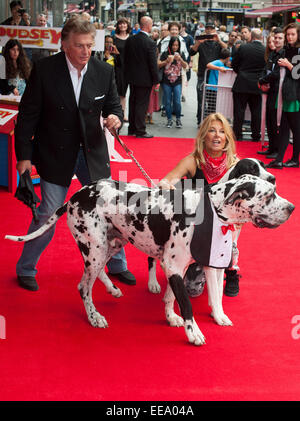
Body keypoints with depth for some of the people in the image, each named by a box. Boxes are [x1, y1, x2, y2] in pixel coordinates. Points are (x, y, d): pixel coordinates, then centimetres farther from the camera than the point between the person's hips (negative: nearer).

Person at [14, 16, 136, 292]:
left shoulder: (104, 71, -4)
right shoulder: (44, 70, -13)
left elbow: (114, 105, 7)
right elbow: (28, 114, -8)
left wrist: (115, 117, -18)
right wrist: (24, 155, -9)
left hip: (93, 153, 3)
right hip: (56, 155, -3)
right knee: (48, 215, 1)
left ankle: (117, 265, 30)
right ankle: (26, 269, 21)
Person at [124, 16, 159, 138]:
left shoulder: (130, 40, 0)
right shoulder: (150, 43, -17)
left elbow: (125, 58, 8)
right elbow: (153, 63, -14)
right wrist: (156, 80, -6)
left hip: (132, 78, 6)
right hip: (145, 79, -6)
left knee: (133, 103, 15)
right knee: (142, 104, 0)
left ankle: (132, 129, 23)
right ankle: (140, 131, 4)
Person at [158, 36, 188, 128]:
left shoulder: (181, 54, 5)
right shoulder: (165, 54, 0)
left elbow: (185, 66, -2)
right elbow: (158, 65, -5)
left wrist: (180, 59, -18)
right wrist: (167, 61, -20)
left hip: (177, 82, 0)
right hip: (166, 82, 0)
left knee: (177, 102, -6)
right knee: (168, 102, 4)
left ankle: (178, 119, 8)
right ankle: (169, 120, 14)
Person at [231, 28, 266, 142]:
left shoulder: (243, 47, -7)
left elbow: (234, 64, 2)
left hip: (242, 84, -1)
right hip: (257, 85, 1)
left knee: (239, 110, 6)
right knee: (256, 111, 9)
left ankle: (237, 134, 8)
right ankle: (256, 136, 14)